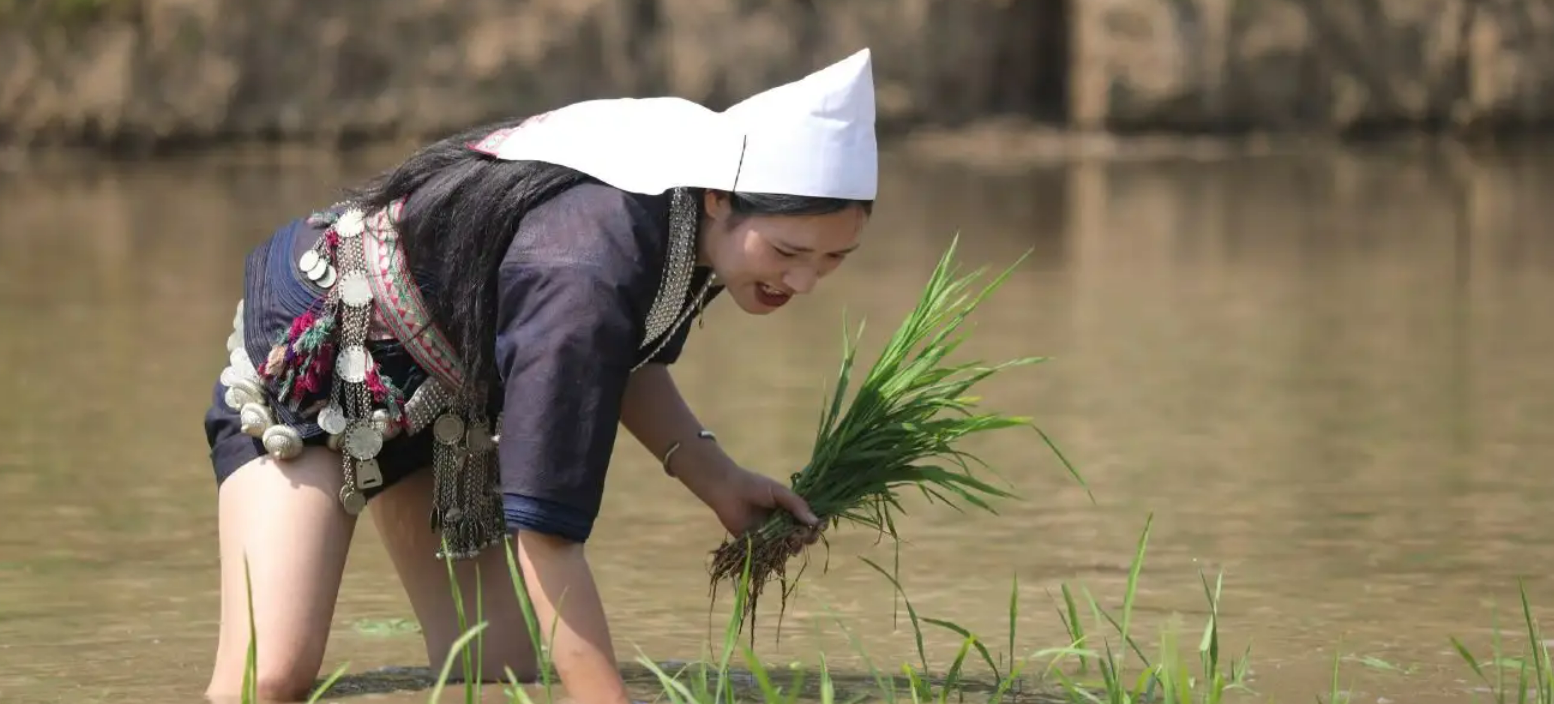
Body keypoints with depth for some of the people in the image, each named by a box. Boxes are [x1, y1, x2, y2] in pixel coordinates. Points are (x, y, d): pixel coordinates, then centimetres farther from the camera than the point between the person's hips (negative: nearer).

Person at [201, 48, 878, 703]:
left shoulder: (692, 214, -16)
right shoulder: (584, 272, -42)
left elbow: (618, 351, 5)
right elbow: (544, 529, -41)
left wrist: (714, 475, -9)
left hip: (448, 390, 8)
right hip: (309, 352, -8)